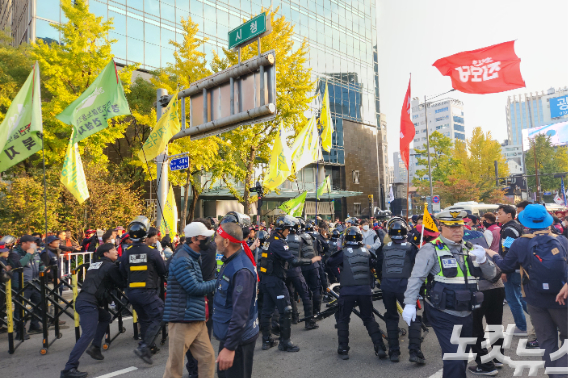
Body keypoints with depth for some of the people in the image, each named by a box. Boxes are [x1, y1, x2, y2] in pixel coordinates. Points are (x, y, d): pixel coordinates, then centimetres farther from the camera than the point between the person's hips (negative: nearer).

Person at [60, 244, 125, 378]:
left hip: (83, 300, 9)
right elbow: (122, 284, -3)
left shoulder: (96, 264, 21)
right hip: (89, 303, -9)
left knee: (105, 317, 27)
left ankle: (95, 347, 19)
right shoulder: (110, 266, -3)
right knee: (88, 334, -14)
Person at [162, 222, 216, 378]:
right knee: (175, 363, 3)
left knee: (207, 357, 8)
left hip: (197, 320, 9)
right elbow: (194, 288, -19)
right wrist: (216, 283, -5)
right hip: (182, 319, -9)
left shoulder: (193, 258, 15)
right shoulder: (181, 260, -16)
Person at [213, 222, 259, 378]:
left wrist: (230, 347, -27)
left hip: (239, 339, -9)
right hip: (227, 335, 9)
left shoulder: (242, 270, -26)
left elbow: (240, 313, -28)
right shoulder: (229, 261, 5)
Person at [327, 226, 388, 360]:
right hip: (365, 290, 3)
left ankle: (343, 349, 12)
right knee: (369, 318, 17)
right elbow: (374, 265, 15)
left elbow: (330, 263, 1)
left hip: (348, 291, -3)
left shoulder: (343, 252, -5)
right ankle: (380, 347, 12)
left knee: (343, 319, 12)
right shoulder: (367, 252, 6)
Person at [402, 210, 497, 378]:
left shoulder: (470, 249, 9)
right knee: (454, 359, -11)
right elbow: (416, 277, -15)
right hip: (444, 316, -6)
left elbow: (491, 274, 10)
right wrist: (410, 303, -24)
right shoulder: (432, 249, -10)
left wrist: (483, 260, -10)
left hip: (467, 314, 7)